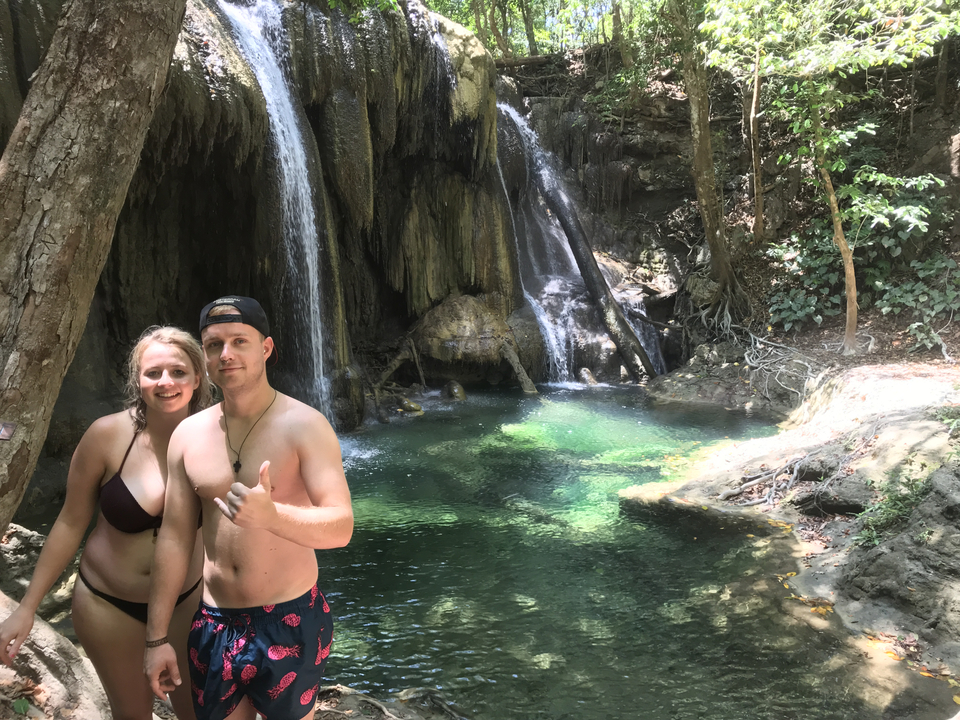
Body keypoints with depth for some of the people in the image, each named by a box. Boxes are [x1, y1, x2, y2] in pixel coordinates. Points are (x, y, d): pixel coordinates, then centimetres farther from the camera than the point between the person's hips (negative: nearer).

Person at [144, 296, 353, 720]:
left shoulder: (304, 426, -13)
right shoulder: (188, 434, 0)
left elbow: (341, 527, -20)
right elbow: (174, 536, 4)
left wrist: (271, 515, -39)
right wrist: (156, 638, 5)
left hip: (290, 623, -3)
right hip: (214, 623, 4)